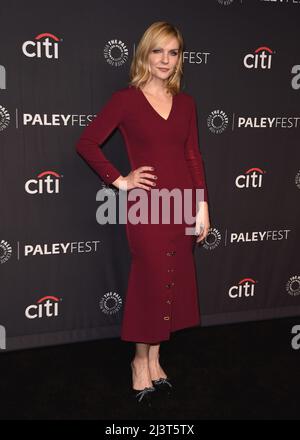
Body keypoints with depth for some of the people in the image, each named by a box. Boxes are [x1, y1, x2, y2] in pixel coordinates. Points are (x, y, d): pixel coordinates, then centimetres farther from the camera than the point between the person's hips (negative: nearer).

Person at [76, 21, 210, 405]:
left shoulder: (186, 103, 10)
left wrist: (202, 206, 6)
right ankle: (141, 360, 25)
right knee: (150, 282, 3)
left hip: (182, 203, 5)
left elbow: (194, 157, 10)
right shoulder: (126, 99, -3)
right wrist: (120, 181, -8)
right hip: (146, 205, -5)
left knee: (174, 282, 11)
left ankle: (154, 358, 29)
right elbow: (86, 143, -5)